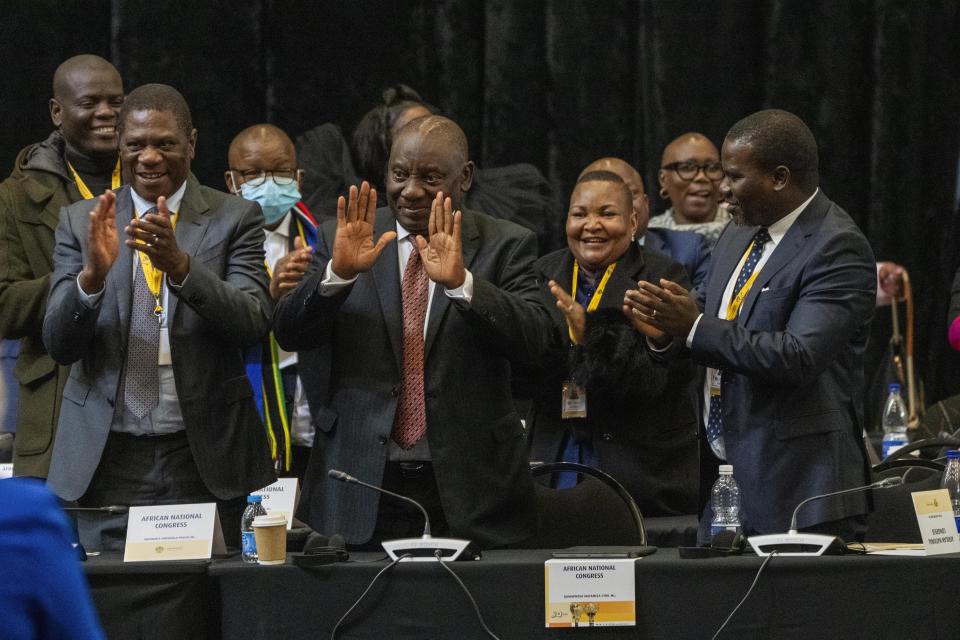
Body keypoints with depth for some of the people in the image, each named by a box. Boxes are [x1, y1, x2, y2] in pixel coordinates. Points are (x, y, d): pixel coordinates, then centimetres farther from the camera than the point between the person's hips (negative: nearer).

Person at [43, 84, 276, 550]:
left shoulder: (235, 219, 3)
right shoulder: (80, 222, 7)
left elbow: (253, 324, -9)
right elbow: (59, 344, 0)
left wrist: (180, 264, -24)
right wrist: (93, 273, -19)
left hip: (203, 460, -1)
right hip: (107, 460, 1)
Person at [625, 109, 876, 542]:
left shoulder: (837, 247, -14)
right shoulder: (740, 235, 14)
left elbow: (799, 356, -24)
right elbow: (708, 322, 22)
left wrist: (695, 328, -21)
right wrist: (667, 331, -2)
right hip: (723, 473, 8)